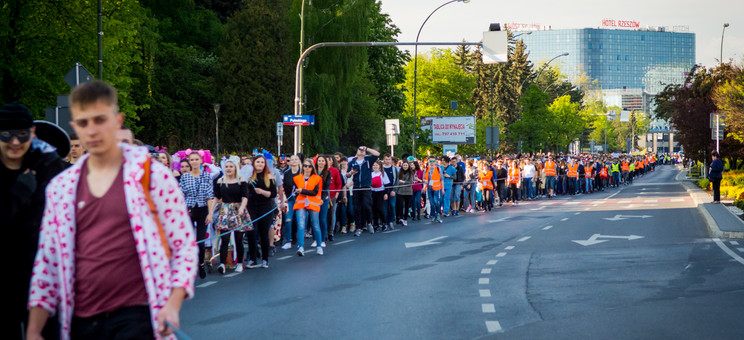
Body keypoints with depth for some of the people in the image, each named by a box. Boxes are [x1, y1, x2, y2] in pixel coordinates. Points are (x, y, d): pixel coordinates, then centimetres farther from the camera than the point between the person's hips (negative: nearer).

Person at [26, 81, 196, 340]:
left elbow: (184, 244, 0)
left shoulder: (152, 175, -1)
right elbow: (47, 262, 12)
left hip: (136, 316, -4)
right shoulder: (60, 188, 10)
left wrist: (173, 305, -13)